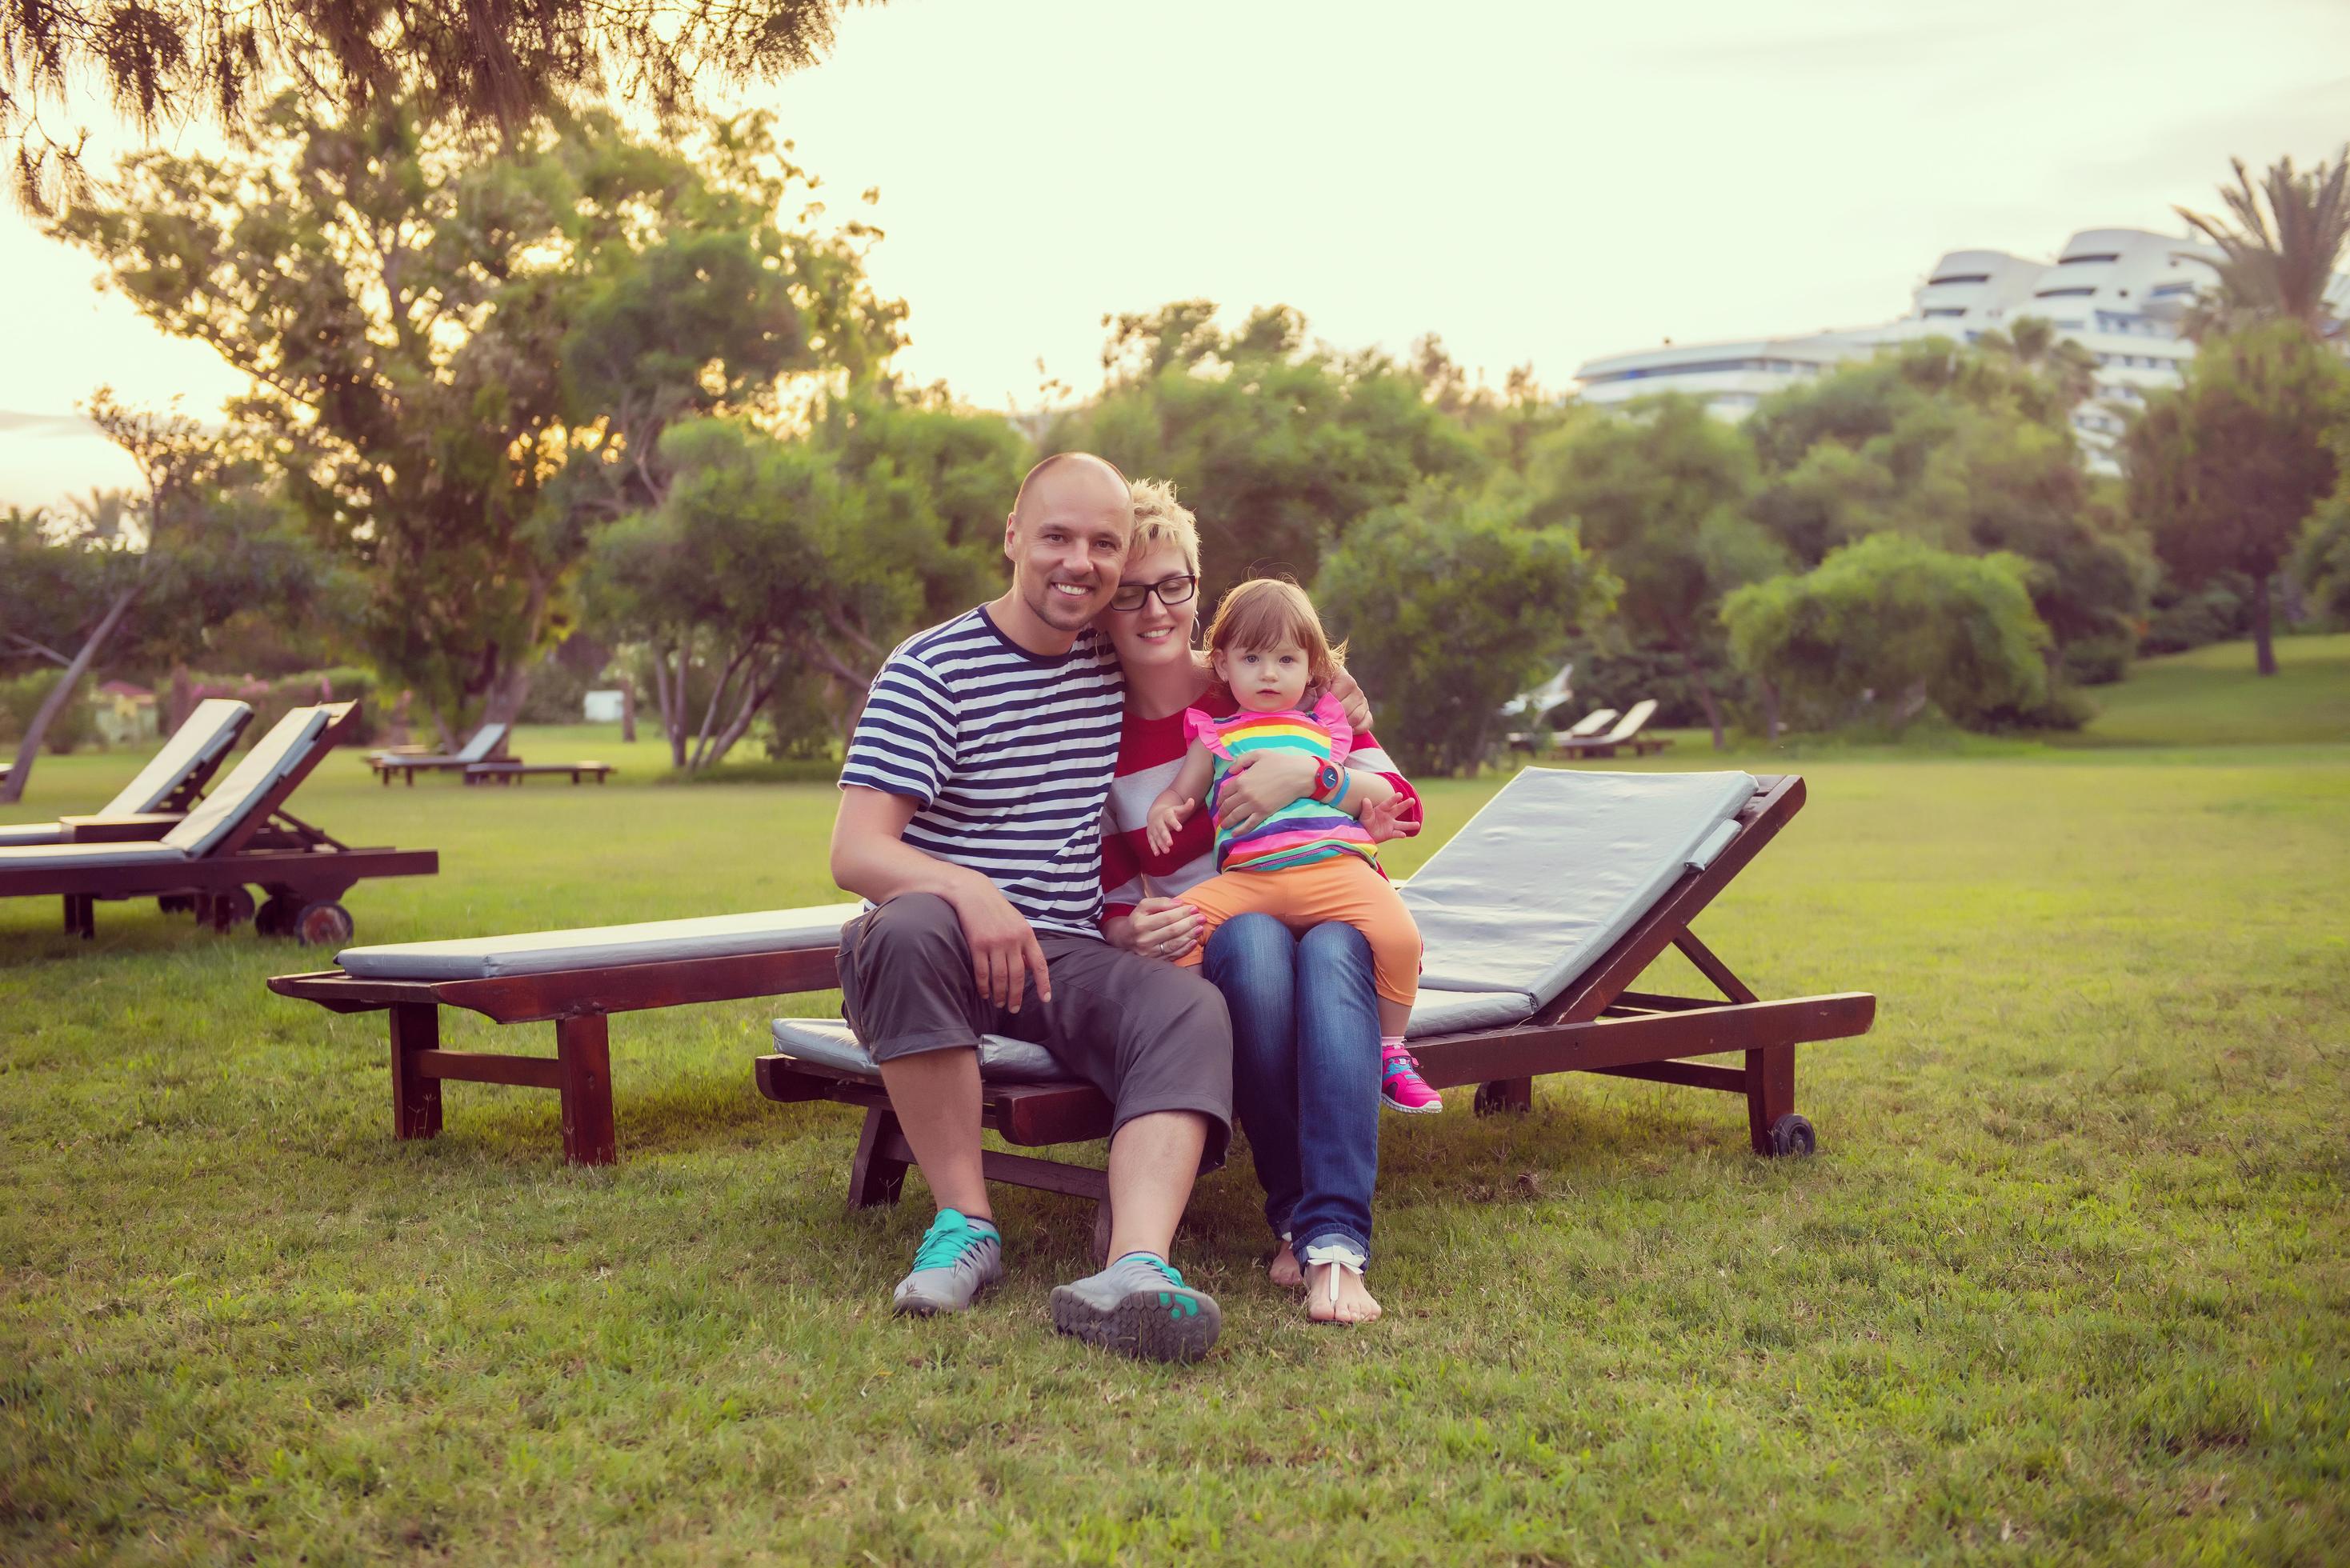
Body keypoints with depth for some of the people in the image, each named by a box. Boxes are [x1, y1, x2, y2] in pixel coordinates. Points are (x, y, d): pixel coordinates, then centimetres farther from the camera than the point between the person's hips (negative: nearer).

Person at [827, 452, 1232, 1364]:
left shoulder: (1117, 667, 10)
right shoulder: (931, 670, -6)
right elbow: (856, 852, -15)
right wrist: (968, 893, -35)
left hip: (1065, 955, 4)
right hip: (945, 952, -3)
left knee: (1194, 1013, -26)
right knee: (910, 930, -38)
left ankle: (1133, 1271, -49)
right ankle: (965, 1223, -27)